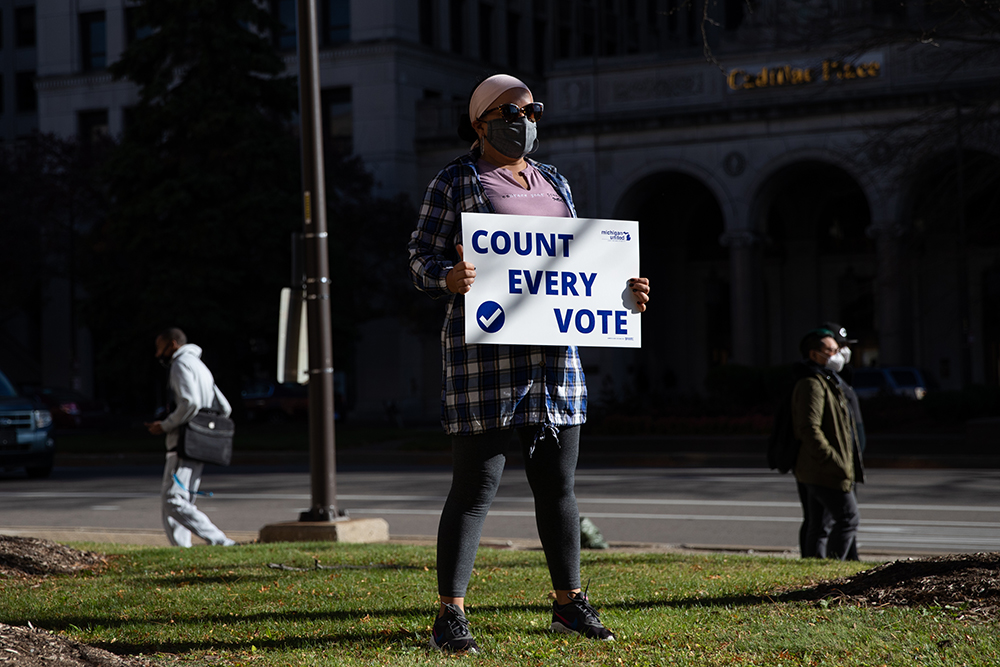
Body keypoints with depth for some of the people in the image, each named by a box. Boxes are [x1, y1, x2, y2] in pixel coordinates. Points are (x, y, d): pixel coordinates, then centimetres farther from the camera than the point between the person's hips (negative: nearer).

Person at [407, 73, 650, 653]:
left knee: (558, 484, 10)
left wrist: (625, 289, 3)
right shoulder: (455, 182, 0)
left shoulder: (553, 182, 18)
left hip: (553, 353, 6)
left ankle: (569, 604, 21)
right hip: (485, 350, -6)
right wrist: (450, 277, -27)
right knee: (476, 487, -7)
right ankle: (450, 616, -1)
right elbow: (423, 260, -4)